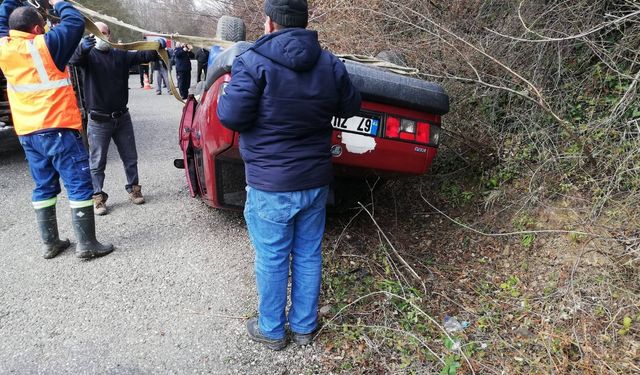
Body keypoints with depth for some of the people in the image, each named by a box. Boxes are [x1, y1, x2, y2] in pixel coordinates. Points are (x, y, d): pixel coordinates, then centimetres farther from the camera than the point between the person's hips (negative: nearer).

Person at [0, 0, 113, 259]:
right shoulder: (44, 45, -10)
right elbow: (76, 22, -3)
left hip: (27, 133, 7)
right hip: (58, 129, -7)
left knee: (44, 187, 14)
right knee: (79, 184, -2)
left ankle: (49, 243, 19)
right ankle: (86, 244, -1)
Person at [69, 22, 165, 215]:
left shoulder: (120, 55, 9)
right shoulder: (89, 55, -3)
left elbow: (143, 56, 1)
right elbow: (73, 59, -23)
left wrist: (158, 47, -20)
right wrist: (82, 48, -46)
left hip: (122, 117, 4)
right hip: (98, 120, -3)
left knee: (130, 158, 12)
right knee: (97, 163, 2)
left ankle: (133, 188, 27)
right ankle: (98, 197, 12)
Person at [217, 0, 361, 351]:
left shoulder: (253, 62, -13)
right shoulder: (330, 64, 3)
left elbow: (231, 116, -17)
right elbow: (350, 106, 13)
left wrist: (227, 91, 5)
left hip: (271, 185, -5)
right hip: (315, 180, 5)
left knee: (272, 261, 10)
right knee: (308, 256, 16)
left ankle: (271, 330, 28)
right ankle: (304, 327, 32)